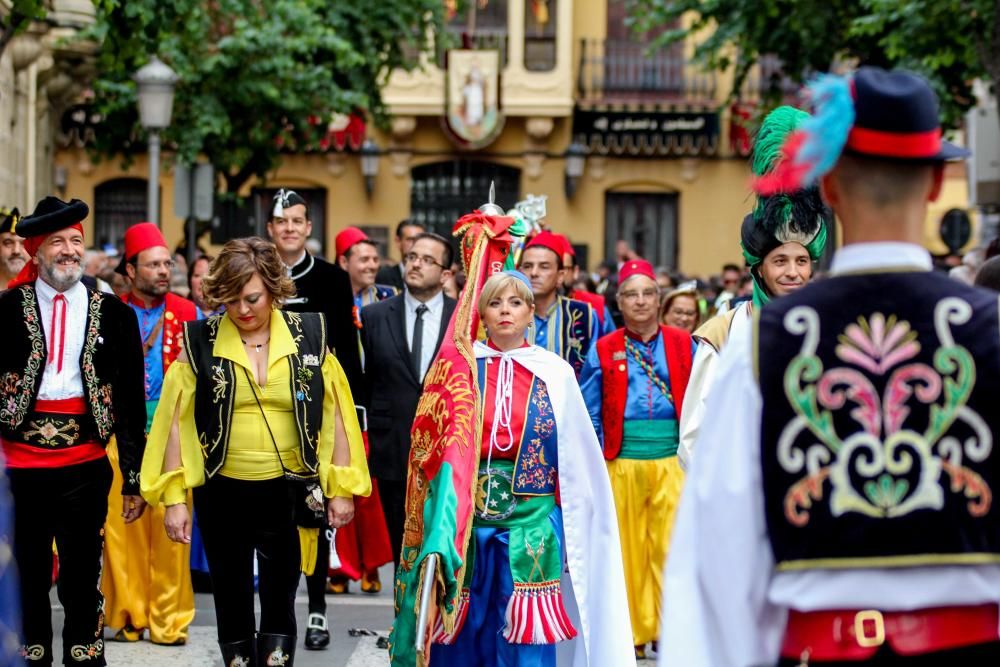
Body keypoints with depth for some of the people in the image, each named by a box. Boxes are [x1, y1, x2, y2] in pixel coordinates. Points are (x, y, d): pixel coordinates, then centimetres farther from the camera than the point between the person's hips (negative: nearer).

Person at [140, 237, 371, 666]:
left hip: (288, 491, 0)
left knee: (279, 604, 7)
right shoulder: (201, 341, -3)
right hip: (222, 493, 0)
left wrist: (342, 489, -1)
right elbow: (176, 420, -1)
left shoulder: (308, 335, -1)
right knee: (232, 604, 12)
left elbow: (335, 414, 2)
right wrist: (174, 498, -5)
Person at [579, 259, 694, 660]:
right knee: (627, 550, 4)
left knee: (670, 548, -3)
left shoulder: (683, 345, 6)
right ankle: (633, 634, 13)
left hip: (671, 458, 0)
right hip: (621, 461, 0)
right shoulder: (603, 351, 6)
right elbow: (590, 414, 6)